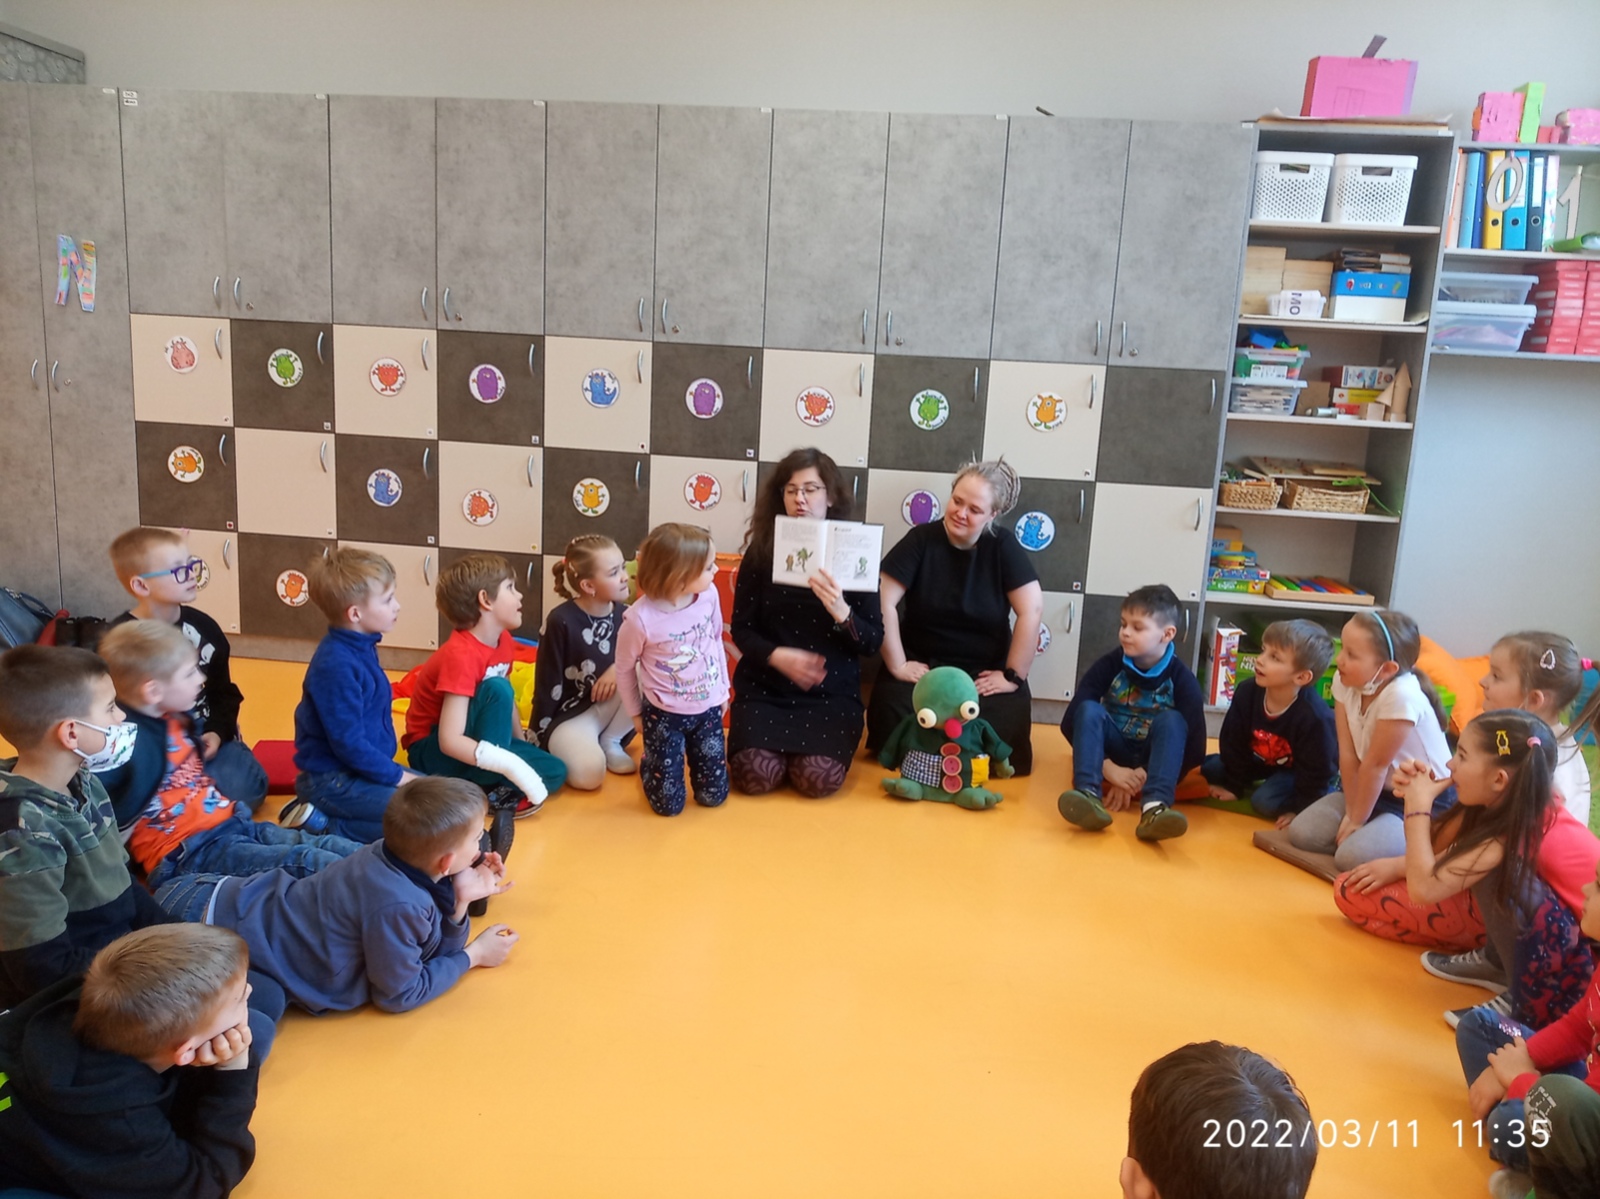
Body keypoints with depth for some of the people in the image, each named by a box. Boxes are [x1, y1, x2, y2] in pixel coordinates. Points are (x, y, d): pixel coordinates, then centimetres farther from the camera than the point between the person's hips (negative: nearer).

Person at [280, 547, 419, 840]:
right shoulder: (336, 665, -23)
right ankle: (321, 827, -8)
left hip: (361, 769, 10)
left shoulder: (361, 647, 6)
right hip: (333, 780, -10)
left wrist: (394, 771, 12)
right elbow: (348, 742, -23)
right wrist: (397, 776, -15)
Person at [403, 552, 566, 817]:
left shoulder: (503, 640, -2)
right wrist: (511, 765, -42)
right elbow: (449, 740, -34)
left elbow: (508, 703, 12)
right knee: (497, 689, -31)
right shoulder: (461, 655, -27)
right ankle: (489, 792, -22)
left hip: (472, 740, 7)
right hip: (432, 751, -7)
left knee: (554, 772, -10)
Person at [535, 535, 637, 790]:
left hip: (608, 705, 6)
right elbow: (547, 680, -12)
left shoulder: (624, 614, -4)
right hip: (570, 713, -5)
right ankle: (563, 746, 3)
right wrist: (540, 737, -9)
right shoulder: (561, 621, -18)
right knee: (588, 772, -33)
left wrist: (620, 666, -19)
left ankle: (610, 742, -1)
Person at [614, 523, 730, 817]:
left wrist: (723, 690, 12)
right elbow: (624, 669, -8)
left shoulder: (709, 596, -14)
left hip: (708, 709, 4)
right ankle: (650, 765, 37)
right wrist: (636, 713, 3)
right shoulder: (640, 618, -26)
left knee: (713, 795, 12)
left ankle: (688, 756, 42)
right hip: (664, 716, -4)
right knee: (668, 804, 6)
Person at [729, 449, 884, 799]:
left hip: (832, 692, 0)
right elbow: (741, 628, 2)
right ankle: (778, 742, 13)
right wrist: (778, 656, -17)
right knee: (756, 775, -22)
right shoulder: (761, 551, 1)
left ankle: (804, 748, 12)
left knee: (818, 778, -23)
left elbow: (873, 641, -3)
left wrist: (841, 612, -23)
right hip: (764, 687, 1)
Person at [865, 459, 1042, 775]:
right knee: (893, 720, -29)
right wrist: (897, 665, -13)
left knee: (1005, 733, -26)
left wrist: (1012, 675, -12)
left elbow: (1031, 610, -9)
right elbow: (883, 601, -11)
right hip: (922, 664, 0)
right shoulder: (922, 539, -6)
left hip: (985, 671, 1)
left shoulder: (1003, 546, -4)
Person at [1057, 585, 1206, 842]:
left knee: (1172, 720, -29)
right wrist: (1109, 769, -26)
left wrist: (1143, 776, -26)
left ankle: (1155, 807, -51)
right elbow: (1070, 722, -16)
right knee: (1089, 709, -25)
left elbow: (1194, 747, -18)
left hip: (1152, 760, -1)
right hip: (1112, 756, 1)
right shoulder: (1108, 666, -11)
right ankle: (1089, 796, -47)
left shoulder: (1182, 680, -13)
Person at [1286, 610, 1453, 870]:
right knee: (1301, 833, -8)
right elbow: (1348, 754, -9)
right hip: (1376, 789, 7)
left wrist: (1357, 820, -13)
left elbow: (1376, 764, -22)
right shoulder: (1344, 681, -11)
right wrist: (1351, 812, -9)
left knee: (1353, 856, -25)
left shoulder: (1401, 696, -32)